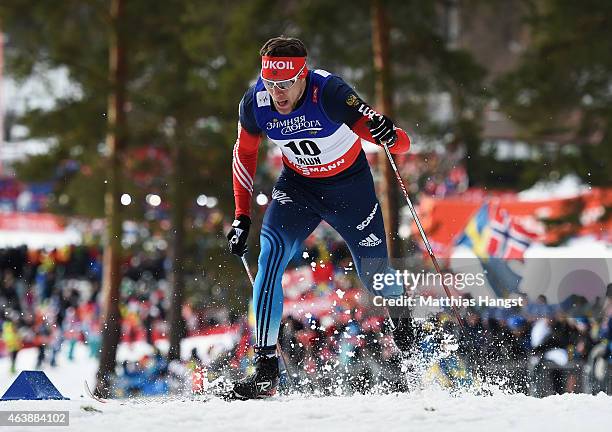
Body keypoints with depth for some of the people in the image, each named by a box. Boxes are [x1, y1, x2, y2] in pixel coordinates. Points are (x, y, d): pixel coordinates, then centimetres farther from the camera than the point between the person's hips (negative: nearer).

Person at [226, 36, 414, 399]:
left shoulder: (329, 94, -32)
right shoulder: (255, 103, -21)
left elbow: (402, 144, -31)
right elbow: (244, 154, 2)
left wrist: (389, 134, -55)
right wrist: (242, 216, -1)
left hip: (349, 185, -2)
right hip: (297, 185, 2)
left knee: (375, 275, 5)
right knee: (271, 254, -22)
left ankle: (402, 317, 45)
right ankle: (266, 368, -22)